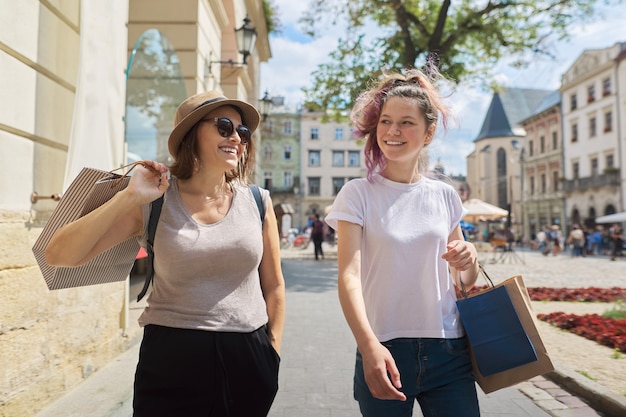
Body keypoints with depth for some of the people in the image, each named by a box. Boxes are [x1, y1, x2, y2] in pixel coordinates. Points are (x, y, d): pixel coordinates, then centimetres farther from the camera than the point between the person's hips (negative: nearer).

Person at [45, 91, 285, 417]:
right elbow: (59, 256, -11)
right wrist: (128, 197, -19)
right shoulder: (154, 202, -6)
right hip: (171, 358, -1)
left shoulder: (257, 202, -1)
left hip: (247, 360, 2)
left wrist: (272, 354, 7)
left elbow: (273, 286, 6)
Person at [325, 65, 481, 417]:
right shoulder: (359, 194, -3)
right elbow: (349, 274, -14)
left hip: (449, 351, 3)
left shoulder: (445, 196, 6)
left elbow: (463, 283, 15)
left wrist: (470, 261, -8)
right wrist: (368, 346, -28)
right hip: (384, 352, -2)